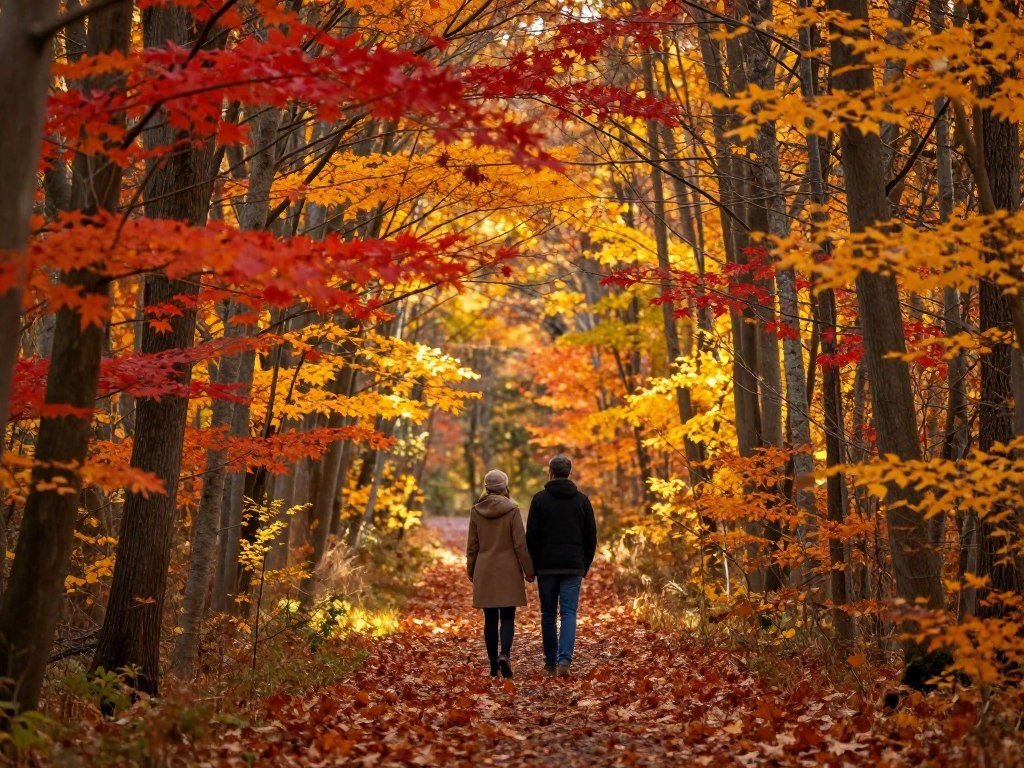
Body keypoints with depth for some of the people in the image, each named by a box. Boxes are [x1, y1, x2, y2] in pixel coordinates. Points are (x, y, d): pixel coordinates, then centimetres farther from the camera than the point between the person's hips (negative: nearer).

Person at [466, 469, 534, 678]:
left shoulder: (476, 511, 1)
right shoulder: (512, 510, -8)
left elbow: (472, 545, 7)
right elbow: (520, 544, -7)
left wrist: (471, 571, 17)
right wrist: (528, 570, 1)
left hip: (485, 572, 3)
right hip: (508, 571, -3)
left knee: (490, 619, 8)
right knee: (507, 617, 1)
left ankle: (493, 664, 9)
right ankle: (505, 654, -20)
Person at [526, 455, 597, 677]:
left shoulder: (540, 499, -3)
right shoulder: (582, 500, 4)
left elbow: (532, 536, -4)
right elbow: (591, 537, 7)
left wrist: (532, 566, 4)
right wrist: (585, 565, 16)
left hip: (546, 566, -1)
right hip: (573, 566, 1)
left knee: (548, 614, 9)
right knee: (569, 612, -1)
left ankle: (551, 662, 13)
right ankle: (565, 658, -18)